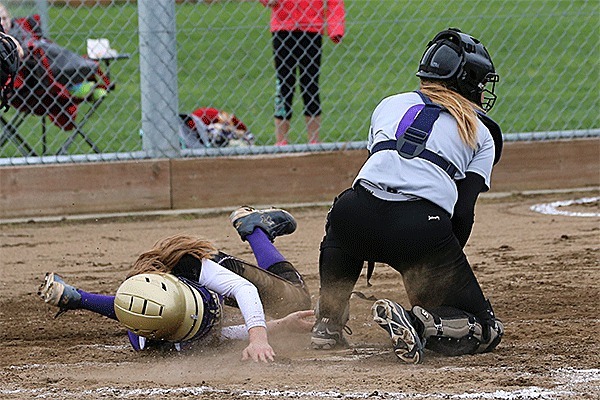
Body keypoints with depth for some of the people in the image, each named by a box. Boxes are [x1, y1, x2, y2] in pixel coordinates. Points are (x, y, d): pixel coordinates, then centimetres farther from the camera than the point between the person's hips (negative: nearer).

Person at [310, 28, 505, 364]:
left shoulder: (390, 105, 28)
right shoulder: (481, 134, 20)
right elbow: (463, 214, 9)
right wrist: (444, 269, 18)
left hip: (359, 213, 3)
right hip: (423, 229, -3)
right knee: (486, 330, 11)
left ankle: (328, 323, 27)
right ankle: (424, 324, -19)